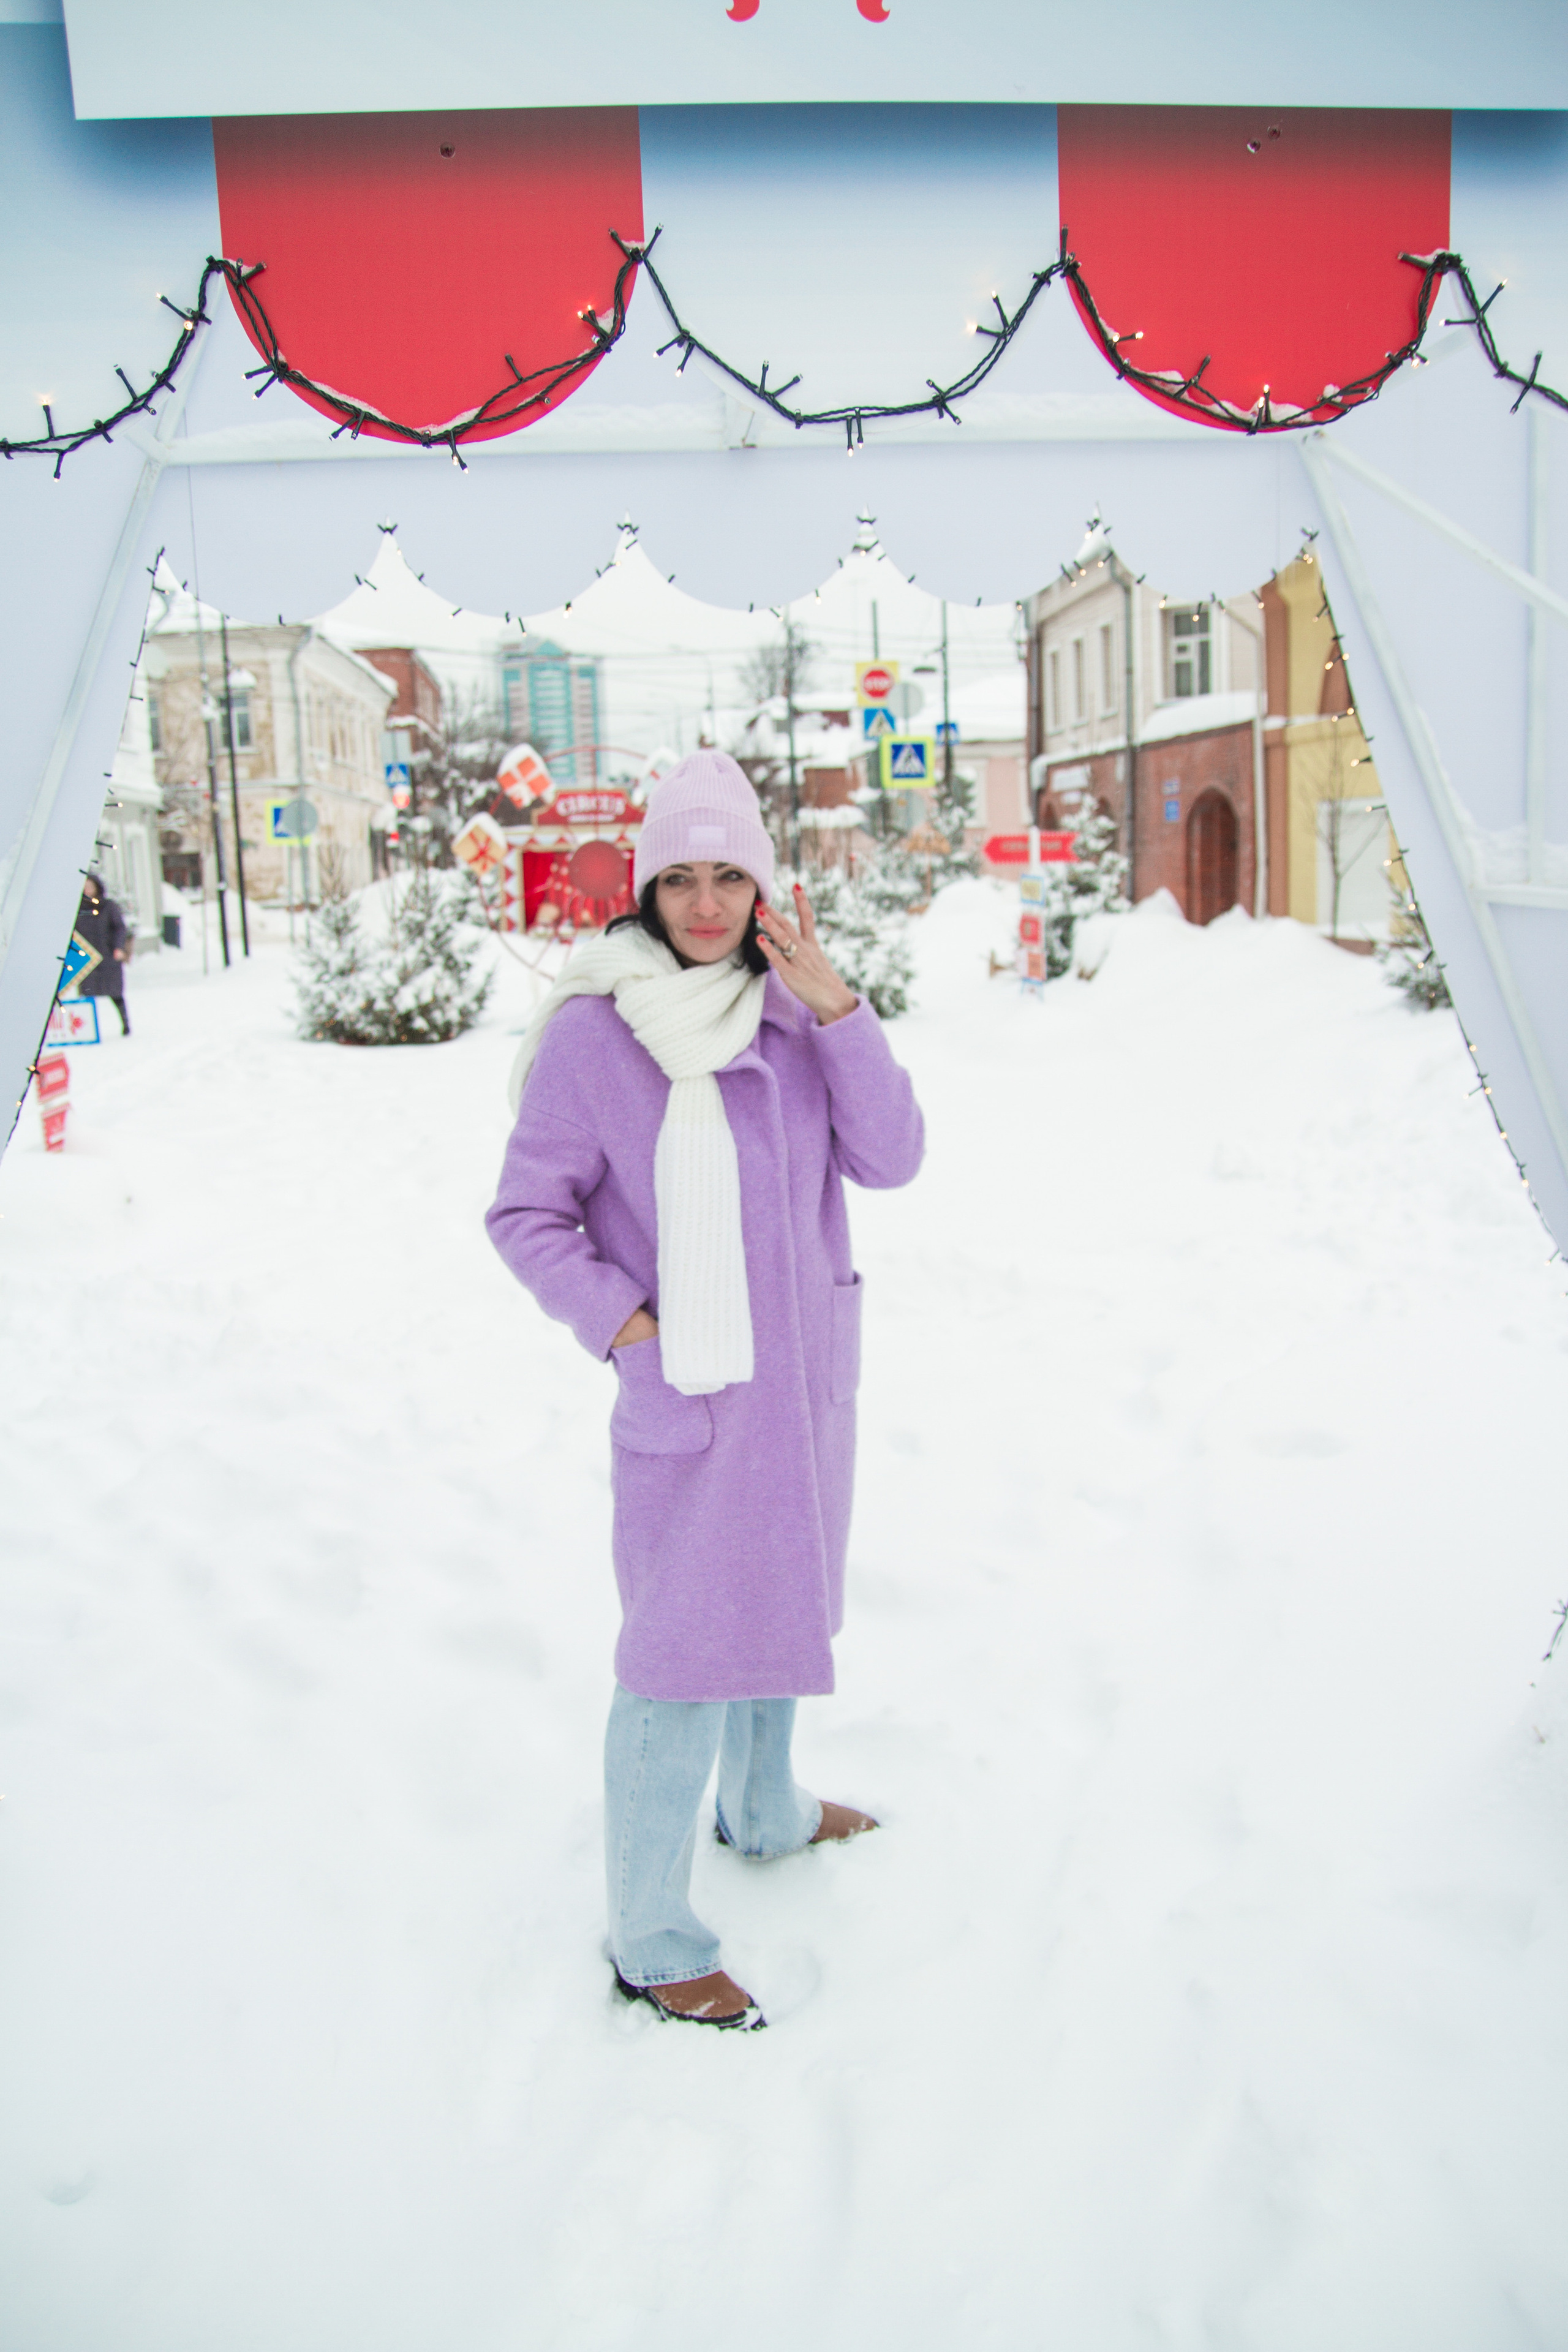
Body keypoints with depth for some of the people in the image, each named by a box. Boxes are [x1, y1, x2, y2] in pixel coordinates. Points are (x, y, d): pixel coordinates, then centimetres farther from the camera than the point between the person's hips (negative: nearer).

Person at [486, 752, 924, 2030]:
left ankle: (764, 1813, 47)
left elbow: (892, 1158, -7)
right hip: (687, 1391, -6)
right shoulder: (592, 1032, -14)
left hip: (805, 1372, 6)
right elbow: (527, 1215, -8)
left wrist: (836, 1005, -16)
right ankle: (651, 1940, 17)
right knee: (684, 1648, 0)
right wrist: (630, 1328, -16)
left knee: (777, 1599, 22)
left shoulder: (796, 1005, 0)